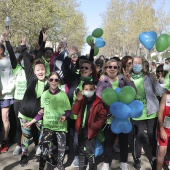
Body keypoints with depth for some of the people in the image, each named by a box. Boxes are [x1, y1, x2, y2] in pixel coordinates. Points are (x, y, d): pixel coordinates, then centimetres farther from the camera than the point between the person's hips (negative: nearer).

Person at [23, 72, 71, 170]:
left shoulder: (63, 94, -8)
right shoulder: (44, 94, -2)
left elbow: (68, 110, -3)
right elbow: (42, 111, 7)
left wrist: (64, 116, -23)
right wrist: (31, 122, 5)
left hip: (61, 125, -1)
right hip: (47, 125, 1)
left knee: (62, 146, 8)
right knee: (45, 146, -6)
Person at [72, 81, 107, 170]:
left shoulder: (98, 102, -11)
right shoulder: (82, 100, 3)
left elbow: (103, 116, -10)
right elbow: (75, 112, -4)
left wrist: (94, 126, -18)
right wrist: (78, 100, -16)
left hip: (90, 132, -5)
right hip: (81, 131, 5)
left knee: (90, 153, -1)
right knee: (81, 152, 19)